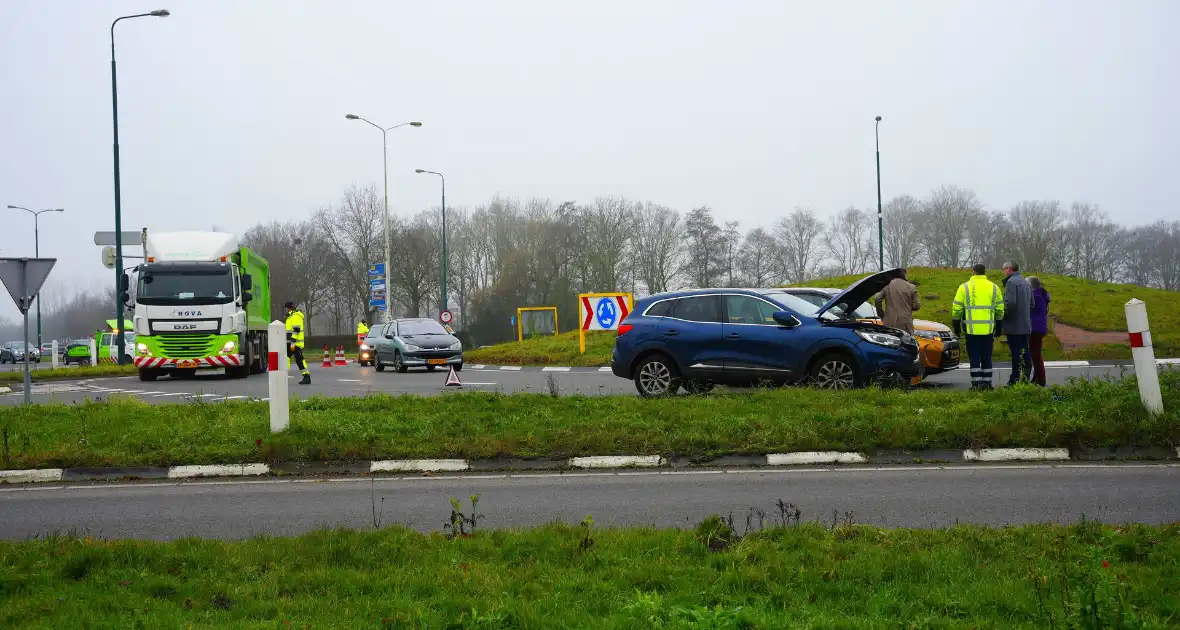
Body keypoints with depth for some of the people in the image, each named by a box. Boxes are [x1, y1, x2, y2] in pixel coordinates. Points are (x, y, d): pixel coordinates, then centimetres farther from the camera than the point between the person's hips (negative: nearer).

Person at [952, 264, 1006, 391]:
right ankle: (987, 383, 10)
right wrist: (998, 327, 19)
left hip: (971, 329, -2)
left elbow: (956, 309, 1)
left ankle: (976, 383, -4)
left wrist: (956, 326, 10)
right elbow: (1000, 310, 11)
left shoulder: (965, 287, 1)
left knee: (974, 358, 1)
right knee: (986, 358, 10)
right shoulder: (994, 288, 8)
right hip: (988, 329, 2)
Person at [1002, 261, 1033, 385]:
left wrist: (1003, 314, -9)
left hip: (1014, 325, -9)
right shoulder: (1026, 283, 17)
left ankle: (1015, 380, -7)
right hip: (1026, 325, 9)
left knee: (1016, 353, -7)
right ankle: (1026, 378, 13)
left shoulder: (1011, 282, -12)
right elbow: (1032, 304, 21)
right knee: (1025, 353, 11)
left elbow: (1010, 302, -22)